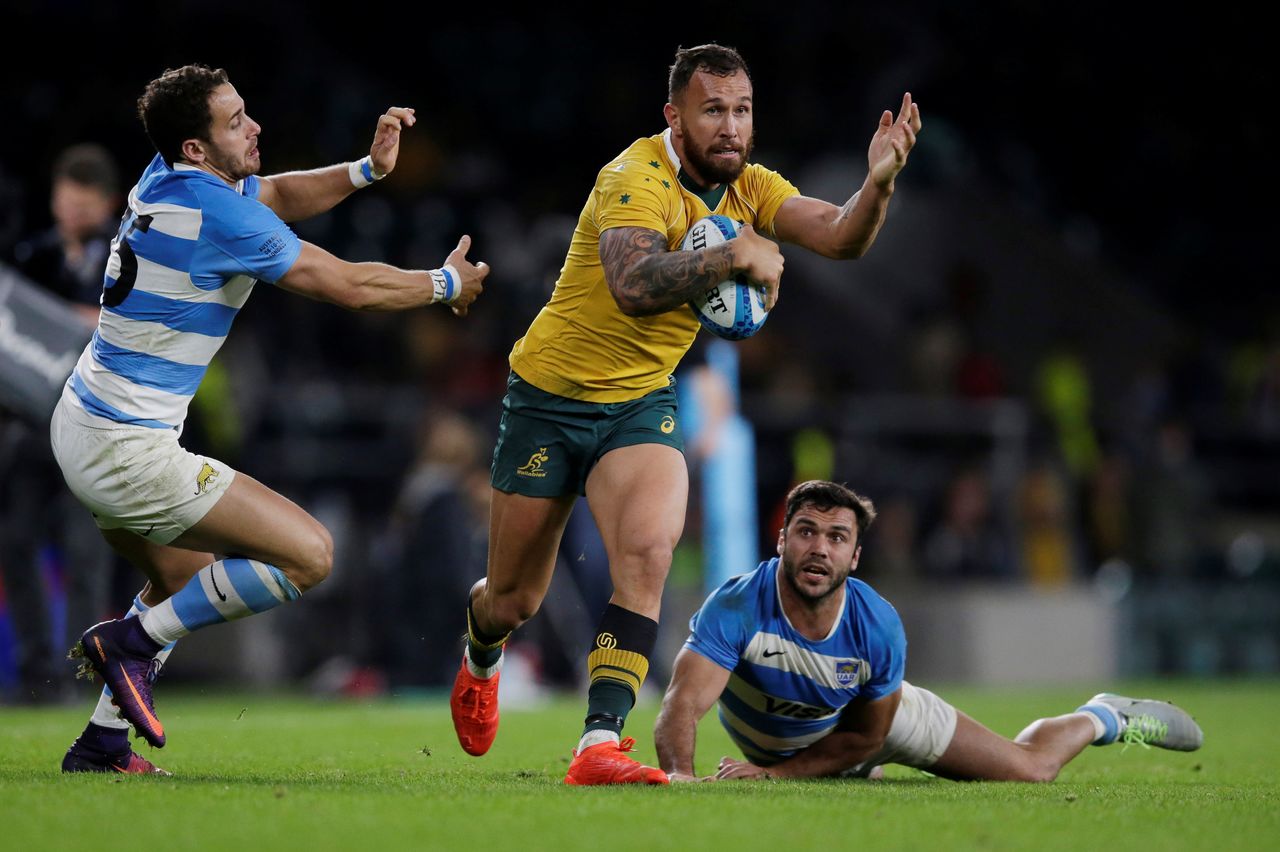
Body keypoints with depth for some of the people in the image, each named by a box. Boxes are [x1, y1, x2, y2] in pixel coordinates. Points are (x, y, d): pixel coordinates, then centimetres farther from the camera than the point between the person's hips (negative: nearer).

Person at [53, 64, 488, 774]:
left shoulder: (168, 179, 5)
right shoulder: (220, 215, -21)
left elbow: (277, 194, 22)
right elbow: (350, 286, -12)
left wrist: (366, 169, 5)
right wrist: (447, 284, 5)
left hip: (83, 423, 10)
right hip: (127, 450, -10)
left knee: (188, 578, 30)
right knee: (308, 554, -8)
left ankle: (102, 744, 28)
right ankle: (131, 642, -1)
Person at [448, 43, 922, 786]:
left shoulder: (749, 187, -3)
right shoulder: (640, 179, -23)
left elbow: (841, 238, -17)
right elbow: (632, 285, -40)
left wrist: (879, 181, -35)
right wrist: (733, 256, -45)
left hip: (643, 403, 4)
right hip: (551, 396, -4)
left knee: (648, 549, -25)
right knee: (515, 601, 8)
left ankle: (600, 743, -26)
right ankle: (482, 656, 46)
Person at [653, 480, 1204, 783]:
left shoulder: (878, 626, -35)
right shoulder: (736, 609, -41)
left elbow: (863, 737, -21)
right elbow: (683, 703, -51)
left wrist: (777, 773, -31)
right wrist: (680, 773, -71)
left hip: (880, 713, 0)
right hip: (771, 743, 0)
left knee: (1031, 768, 5)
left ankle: (1103, 718, 38)